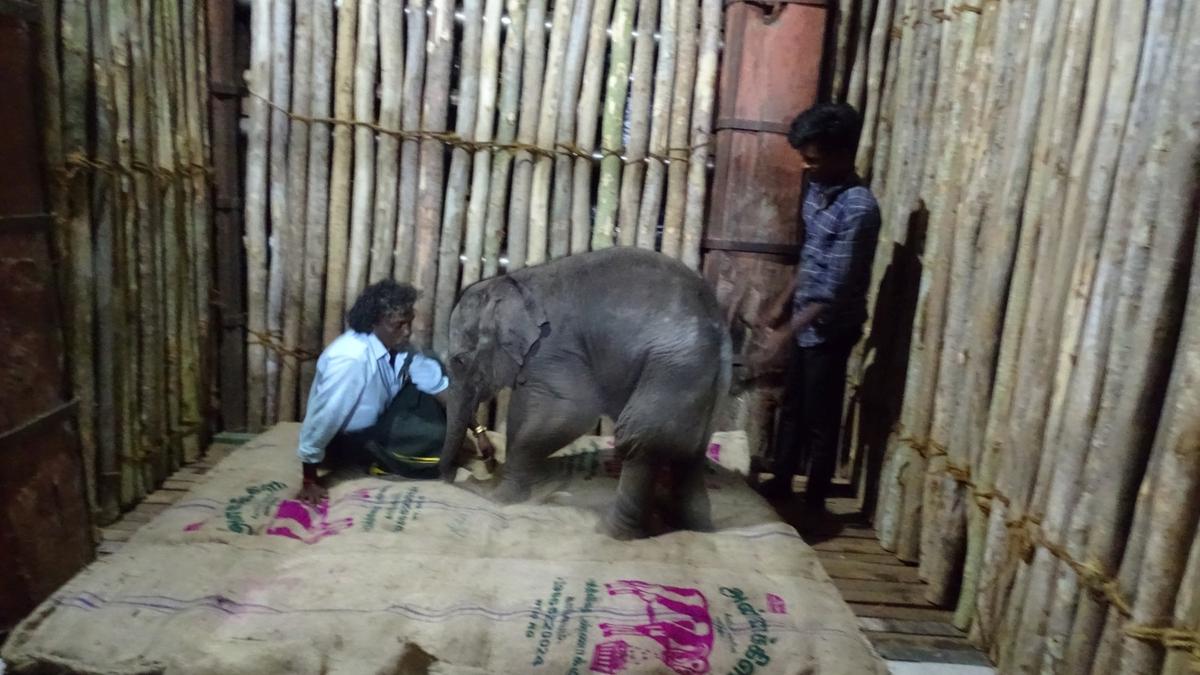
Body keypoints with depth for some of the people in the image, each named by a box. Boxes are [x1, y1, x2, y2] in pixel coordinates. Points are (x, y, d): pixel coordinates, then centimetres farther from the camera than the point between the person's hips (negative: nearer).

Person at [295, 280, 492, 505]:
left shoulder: (397, 345, -13)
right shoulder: (351, 359, -36)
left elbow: (439, 384, -8)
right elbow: (321, 419, -32)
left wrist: (477, 429, -13)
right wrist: (310, 481, -24)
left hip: (377, 422, 8)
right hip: (345, 442, -7)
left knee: (430, 370, -3)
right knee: (437, 443, -18)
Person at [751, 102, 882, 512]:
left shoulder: (858, 209, -24)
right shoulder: (818, 188, 4)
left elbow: (837, 288, -26)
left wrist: (787, 333, -28)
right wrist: (783, 303, 14)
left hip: (830, 329, -8)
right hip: (804, 320, 8)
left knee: (820, 420, 6)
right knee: (792, 407, 19)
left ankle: (814, 504, 22)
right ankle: (779, 484, 36)